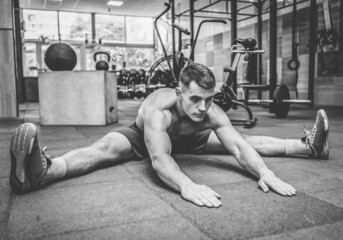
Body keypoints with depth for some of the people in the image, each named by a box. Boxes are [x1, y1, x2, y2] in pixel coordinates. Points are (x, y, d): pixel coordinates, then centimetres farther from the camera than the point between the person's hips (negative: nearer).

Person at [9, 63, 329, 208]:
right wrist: (187, 185, -75)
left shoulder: (213, 113, -30)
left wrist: (265, 174, -53)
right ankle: (43, 170, -63)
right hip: (142, 137, -4)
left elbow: (239, 146, -36)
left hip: (185, 138, 5)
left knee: (242, 138, -2)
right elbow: (159, 158, -58)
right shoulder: (158, 110, -44)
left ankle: (308, 146, 8)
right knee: (108, 146, -39)